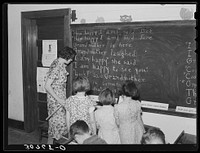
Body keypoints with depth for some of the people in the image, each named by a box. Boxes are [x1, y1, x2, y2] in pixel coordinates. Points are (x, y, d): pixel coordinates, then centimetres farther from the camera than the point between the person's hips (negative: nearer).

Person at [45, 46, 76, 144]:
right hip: (55, 100, -9)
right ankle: (50, 142, 17)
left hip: (60, 98, 9)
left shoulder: (61, 65, 5)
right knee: (56, 122, 1)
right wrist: (59, 99, -23)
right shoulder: (56, 68, -23)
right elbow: (47, 86, -25)